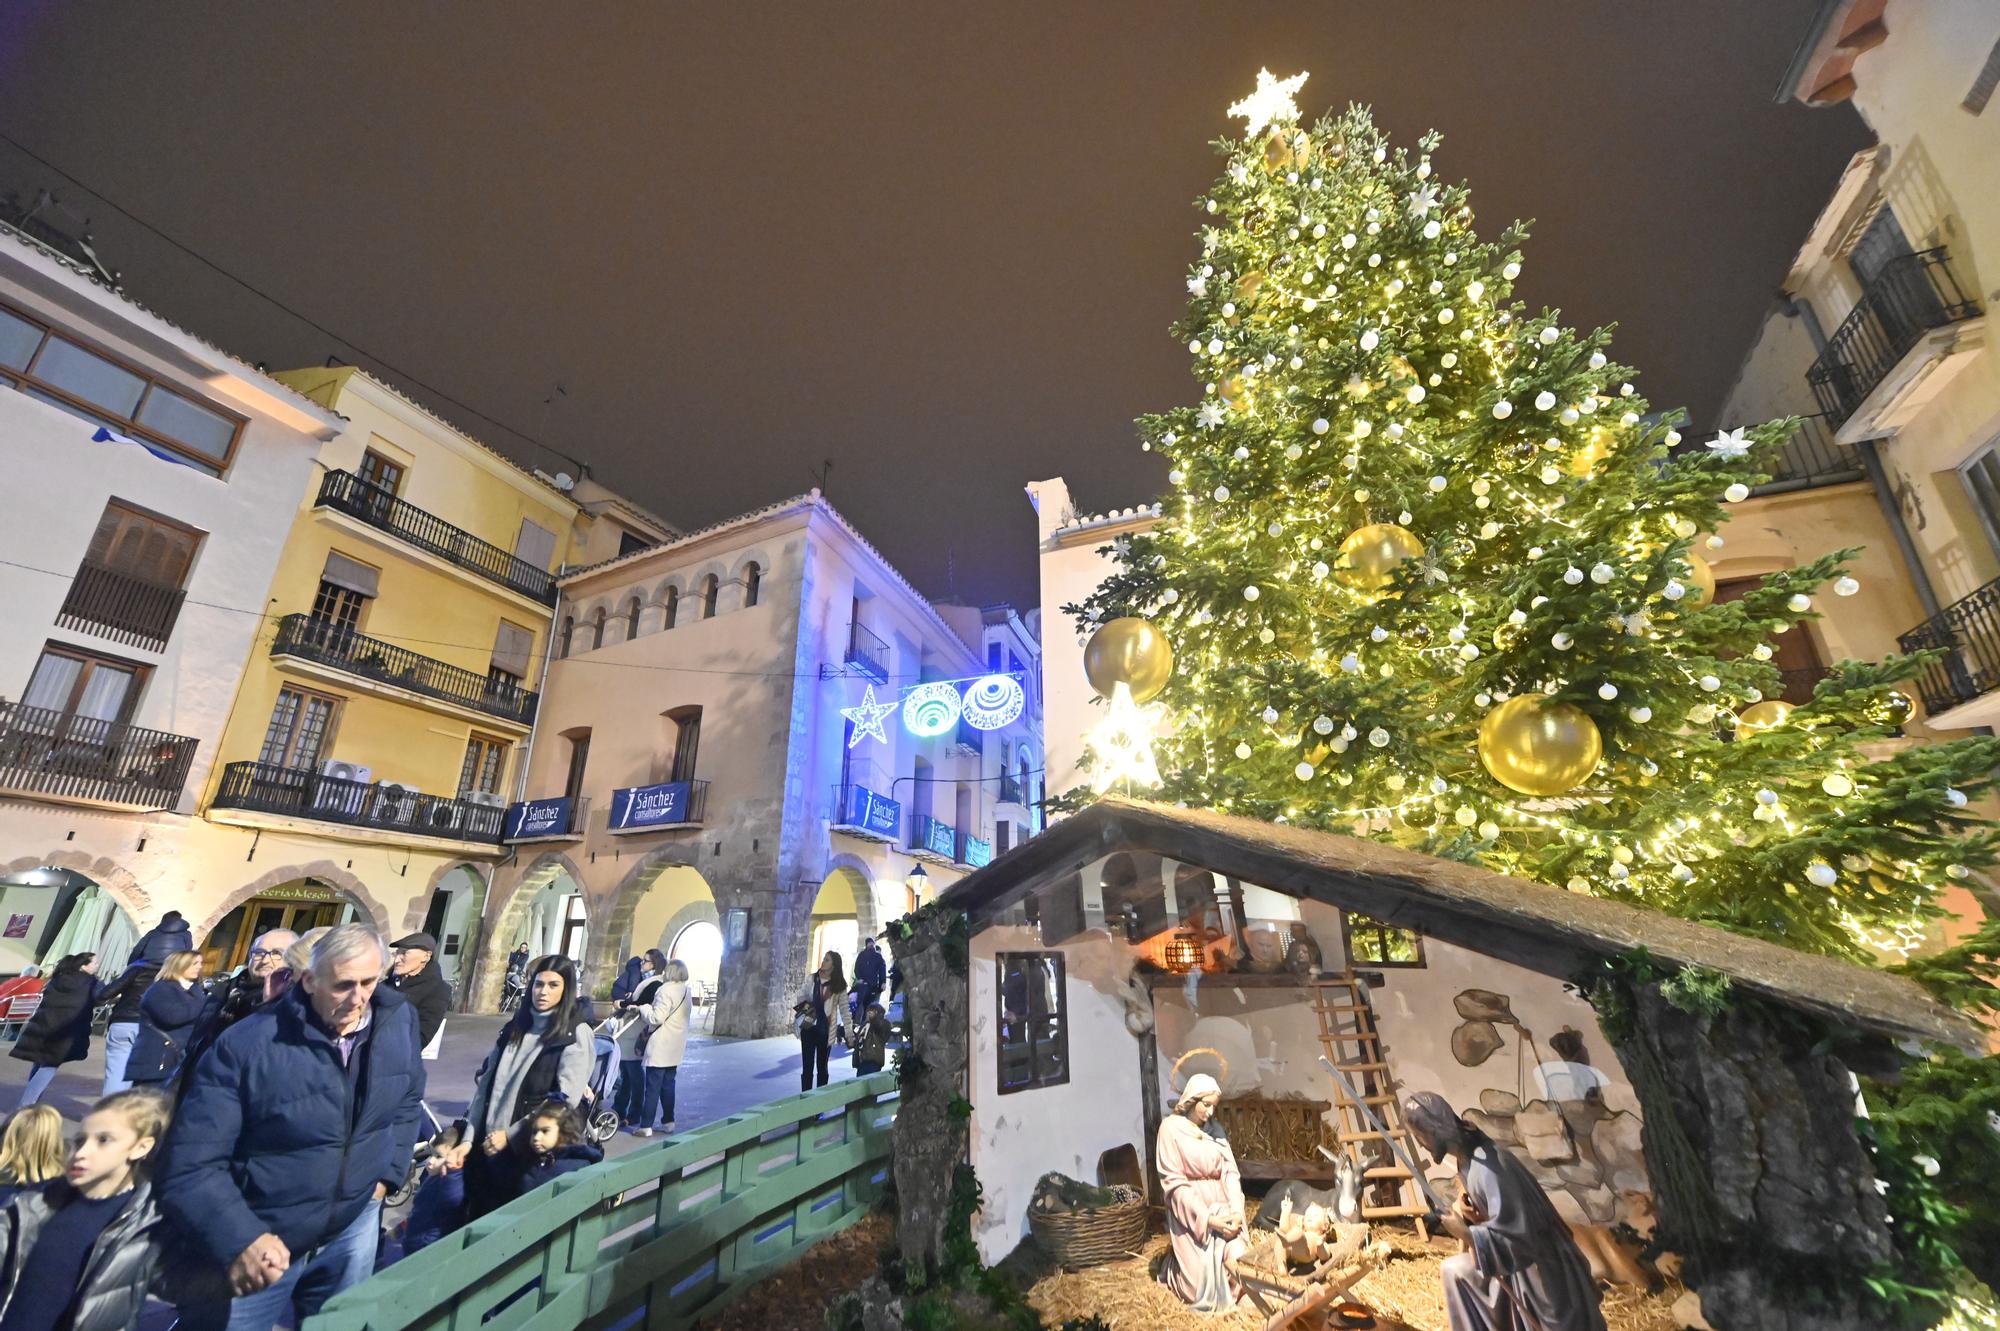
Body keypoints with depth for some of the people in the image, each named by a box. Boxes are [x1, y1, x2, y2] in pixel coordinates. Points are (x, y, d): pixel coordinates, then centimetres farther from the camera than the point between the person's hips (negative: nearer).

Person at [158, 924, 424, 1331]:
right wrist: (239, 1240, -30)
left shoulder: (398, 1020, -11)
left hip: (352, 1229, 4)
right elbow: (191, 1163, -20)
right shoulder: (245, 1046, -24)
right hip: (256, 1245, -4)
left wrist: (387, 1172, 2)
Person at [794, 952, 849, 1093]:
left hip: (826, 1030, -1)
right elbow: (802, 997, 9)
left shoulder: (839, 986, -5)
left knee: (822, 1067, 11)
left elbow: (844, 1010, -3)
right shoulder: (812, 979, 0)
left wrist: (848, 1033, -7)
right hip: (809, 1027, 1)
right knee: (807, 1066, 3)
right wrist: (803, 1006, -14)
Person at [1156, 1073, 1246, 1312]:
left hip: (1222, 1208, 5)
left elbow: (1230, 1172, 4)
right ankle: (1174, 1272, 22)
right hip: (1192, 1210, -5)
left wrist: (1236, 1211, -11)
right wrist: (1205, 1217, -17)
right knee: (1203, 1272, -10)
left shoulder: (1215, 1130, 8)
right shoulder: (1171, 1128, -10)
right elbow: (1174, 1182, -12)